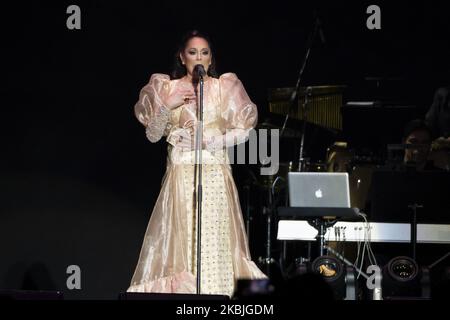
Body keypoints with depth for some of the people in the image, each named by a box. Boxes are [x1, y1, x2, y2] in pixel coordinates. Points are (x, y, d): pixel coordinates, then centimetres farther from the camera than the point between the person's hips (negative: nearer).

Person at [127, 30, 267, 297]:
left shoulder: (225, 87, 8)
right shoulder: (167, 89, 9)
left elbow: (243, 130, 3)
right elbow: (153, 135, 7)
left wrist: (206, 141, -8)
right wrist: (166, 105, -8)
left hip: (215, 175, 0)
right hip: (181, 175, 0)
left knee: (215, 242, -7)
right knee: (180, 240, -7)